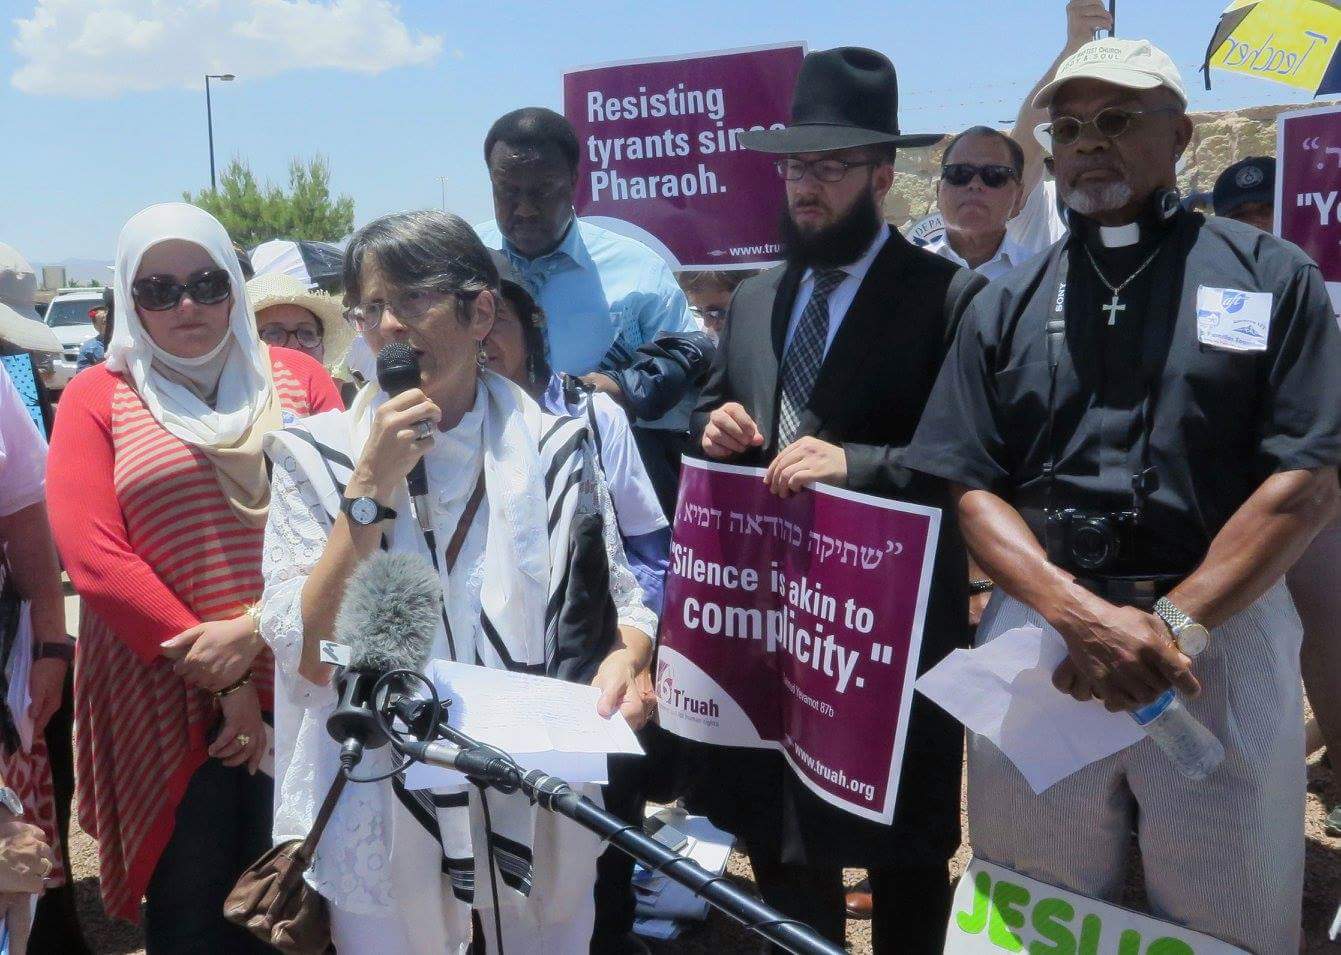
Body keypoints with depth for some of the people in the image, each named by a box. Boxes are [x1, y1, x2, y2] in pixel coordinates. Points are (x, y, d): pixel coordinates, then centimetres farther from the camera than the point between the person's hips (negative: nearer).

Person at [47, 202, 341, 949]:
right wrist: (224, 683, -11)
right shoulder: (97, 398, 3)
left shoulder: (300, 379, 7)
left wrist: (257, 629, -16)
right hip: (165, 700, -1)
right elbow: (95, 558, -8)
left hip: (298, 683, 1)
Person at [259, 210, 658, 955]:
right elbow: (308, 657, -12)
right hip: (385, 816, -1)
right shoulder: (321, 456, -5)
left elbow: (623, 601, 3)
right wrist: (371, 491, -19)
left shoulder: (554, 449, -2)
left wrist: (626, 659, -19)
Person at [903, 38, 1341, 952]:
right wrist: (1082, 614, -14)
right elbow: (971, 489, 2)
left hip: (1222, 635, -2)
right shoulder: (1007, 305, 9)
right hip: (1040, 630, 2)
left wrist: (1171, 623, -15)